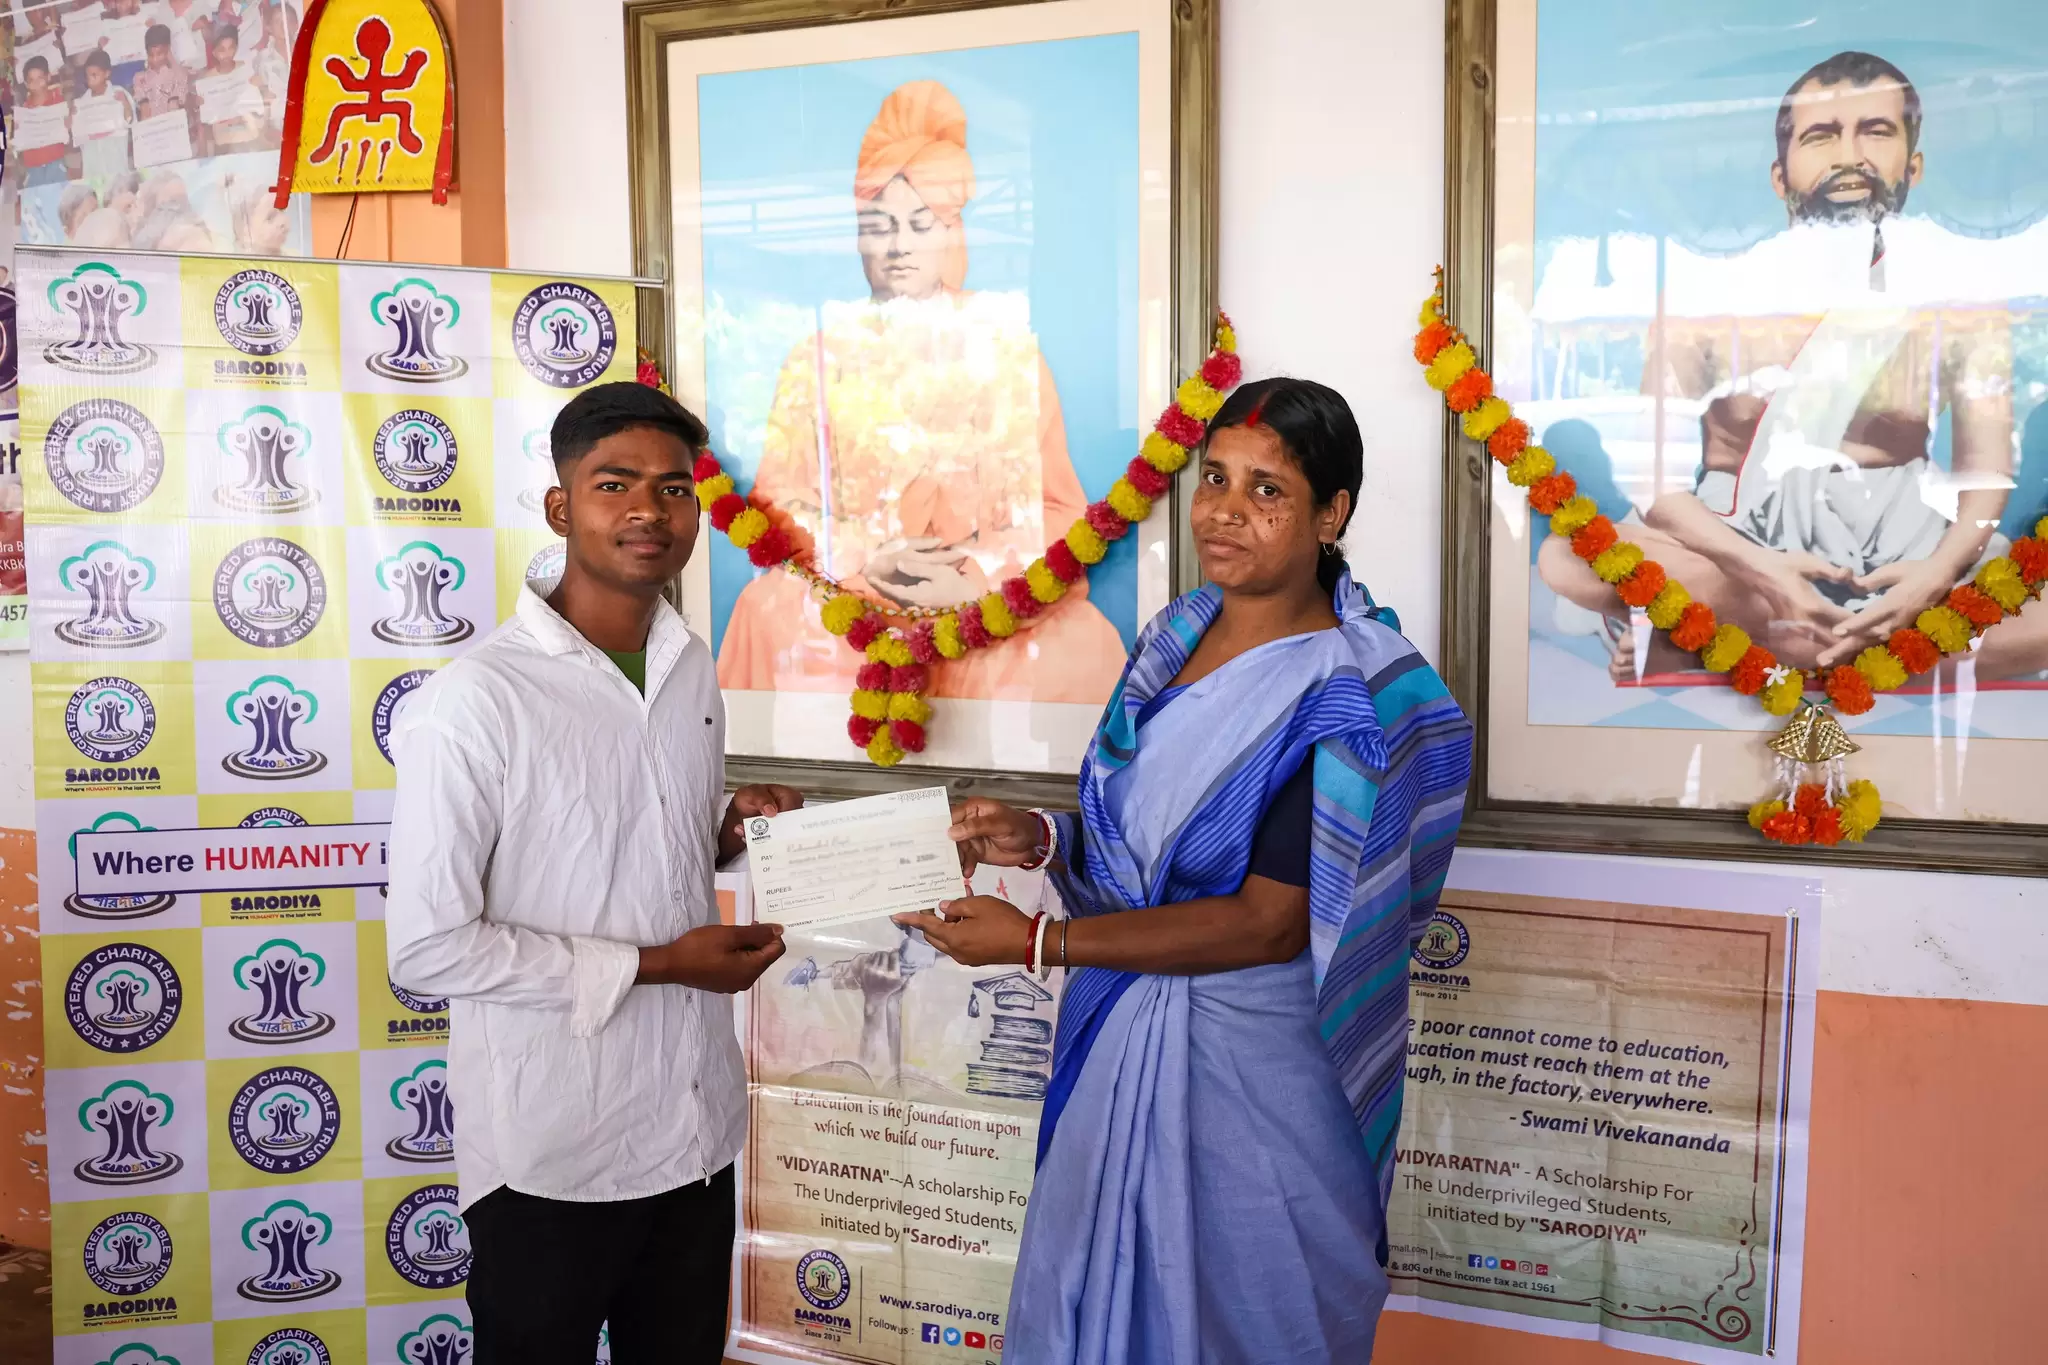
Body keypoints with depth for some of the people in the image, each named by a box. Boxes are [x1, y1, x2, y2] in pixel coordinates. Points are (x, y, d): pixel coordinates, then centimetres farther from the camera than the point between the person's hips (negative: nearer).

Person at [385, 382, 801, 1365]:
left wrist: (728, 828, -3)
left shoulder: (691, 668, 4)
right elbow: (427, 949, -19)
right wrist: (653, 964, -18)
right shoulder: (475, 699, -18)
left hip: (697, 1131, 6)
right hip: (552, 1156, -6)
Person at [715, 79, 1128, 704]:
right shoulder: (820, 356, 10)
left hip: (994, 597, -1)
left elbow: (1059, 508, 1)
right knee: (772, 611, -31)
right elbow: (780, 501, 3)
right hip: (847, 595, 1)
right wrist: (870, 563, -15)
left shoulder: (1009, 349, 7)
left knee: (1074, 646, -31)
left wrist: (975, 574, -17)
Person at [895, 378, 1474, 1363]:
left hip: (1252, 1069, -7)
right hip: (1119, 1037, 7)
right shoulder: (1177, 636, 3)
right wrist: (1043, 838, -7)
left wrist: (1033, 941, -23)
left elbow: (1267, 923, -23)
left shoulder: (1351, 700, -20)